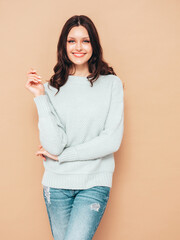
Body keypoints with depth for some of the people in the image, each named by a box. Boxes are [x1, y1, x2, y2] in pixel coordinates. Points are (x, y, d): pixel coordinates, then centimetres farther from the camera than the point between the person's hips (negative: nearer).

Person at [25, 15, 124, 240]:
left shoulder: (111, 84, -3)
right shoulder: (52, 88, 0)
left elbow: (112, 141, -9)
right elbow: (54, 145, -10)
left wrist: (60, 156, -6)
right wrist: (40, 97, -13)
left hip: (95, 182, -2)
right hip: (57, 183, 2)